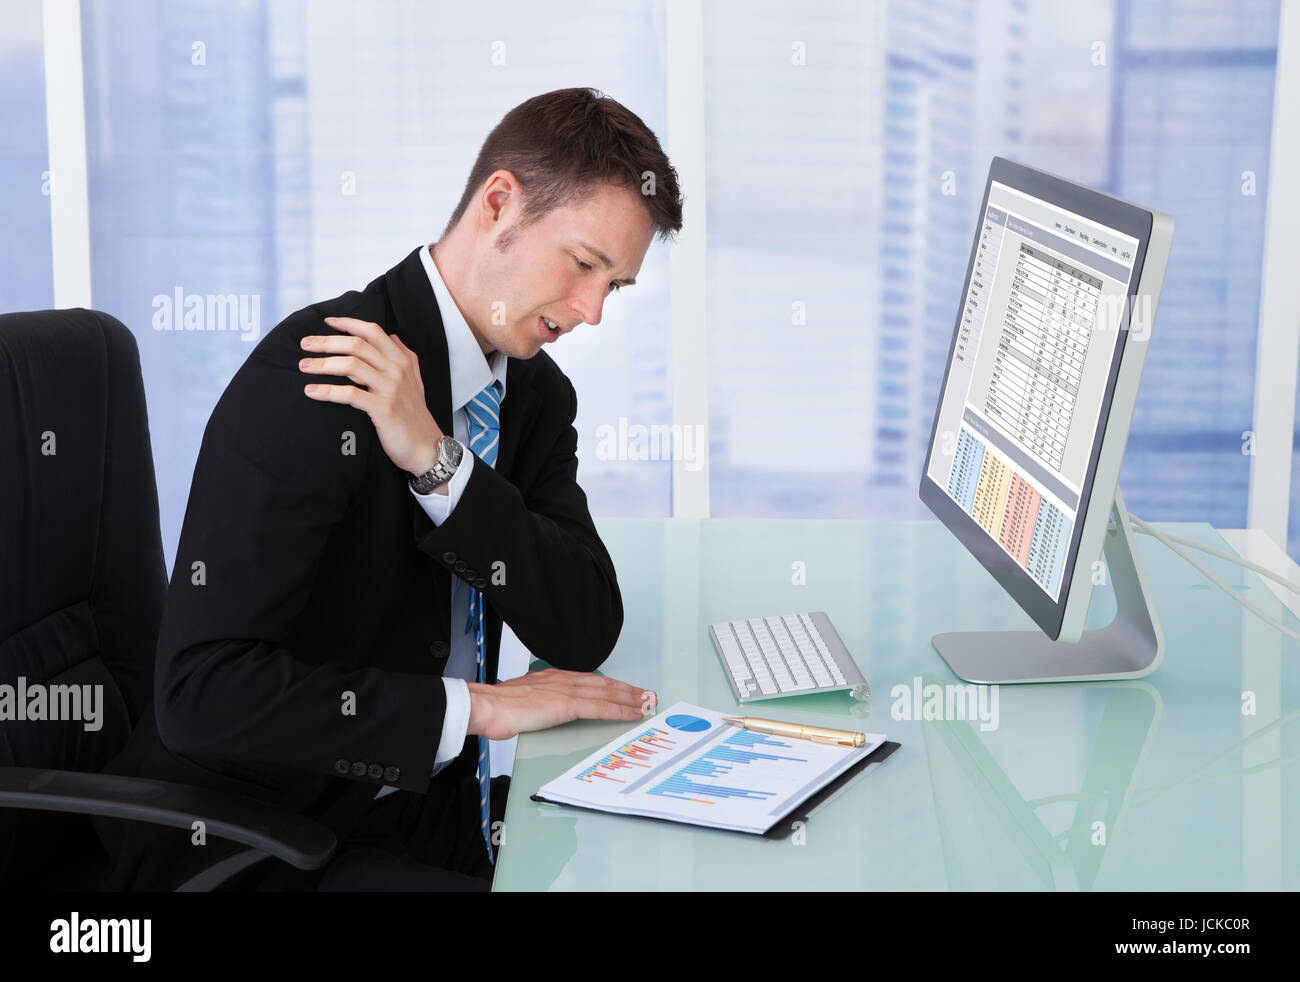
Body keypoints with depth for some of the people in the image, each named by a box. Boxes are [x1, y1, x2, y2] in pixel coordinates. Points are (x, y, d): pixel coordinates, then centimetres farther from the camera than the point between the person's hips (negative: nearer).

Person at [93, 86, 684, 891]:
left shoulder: (538, 394, 5)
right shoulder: (311, 379, -20)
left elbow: (586, 635, -7)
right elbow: (202, 690, -27)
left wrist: (437, 461, -20)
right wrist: (478, 706, -23)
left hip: (433, 808, 8)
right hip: (252, 845, -8)